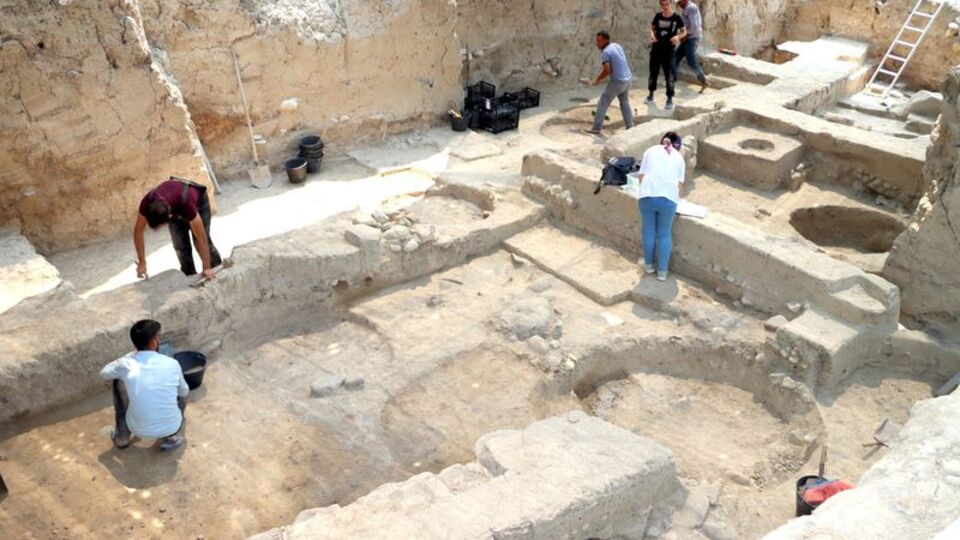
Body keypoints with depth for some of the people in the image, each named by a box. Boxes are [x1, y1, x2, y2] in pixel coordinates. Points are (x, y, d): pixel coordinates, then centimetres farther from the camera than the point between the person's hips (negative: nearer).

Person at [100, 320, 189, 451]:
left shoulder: (126, 364, -9)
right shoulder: (172, 364, -8)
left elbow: (103, 373, 15)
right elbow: (184, 392, 11)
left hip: (139, 430, 0)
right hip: (171, 428, 0)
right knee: (182, 392, 28)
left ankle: (121, 436, 26)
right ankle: (172, 437, 17)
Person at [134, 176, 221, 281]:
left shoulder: (186, 204, -47)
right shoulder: (147, 202, -37)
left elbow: (201, 238, -40)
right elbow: (138, 230, -22)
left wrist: (207, 268, -38)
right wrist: (142, 262, -22)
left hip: (198, 200, -3)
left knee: (202, 240, -9)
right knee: (180, 245, -5)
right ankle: (190, 275, 13)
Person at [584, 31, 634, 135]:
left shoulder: (605, 52, -15)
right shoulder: (617, 46, 11)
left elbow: (607, 70, -22)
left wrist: (598, 79, -6)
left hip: (617, 81, -8)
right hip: (627, 78, 8)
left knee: (603, 103, 2)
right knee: (625, 103, 21)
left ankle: (596, 128, 4)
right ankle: (630, 127, 22)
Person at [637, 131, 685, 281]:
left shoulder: (651, 150, 18)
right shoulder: (679, 158, 19)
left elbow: (642, 176, 13)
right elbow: (679, 183, 15)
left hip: (647, 195, 0)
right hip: (668, 197, 0)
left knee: (648, 231, 16)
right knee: (664, 233, 12)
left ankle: (649, 265, 29)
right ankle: (662, 271, 14)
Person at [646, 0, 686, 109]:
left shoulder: (676, 18, -6)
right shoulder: (658, 16, 1)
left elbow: (684, 32, 2)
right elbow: (652, 28, 15)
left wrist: (678, 37, -18)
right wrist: (652, 35, -6)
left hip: (668, 50, -3)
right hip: (656, 48, 3)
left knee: (669, 75, -4)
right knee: (653, 72, 12)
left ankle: (670, 98, 3)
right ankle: (651, 94, 28)